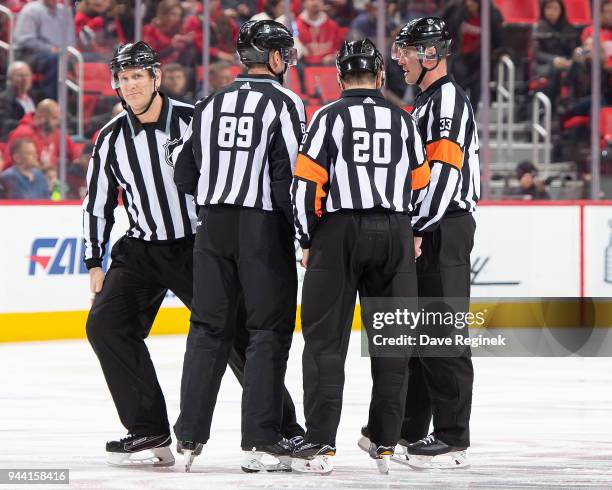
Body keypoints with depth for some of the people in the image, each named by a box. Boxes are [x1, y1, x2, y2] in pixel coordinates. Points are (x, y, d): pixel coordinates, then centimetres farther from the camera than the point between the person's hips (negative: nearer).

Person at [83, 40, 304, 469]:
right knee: (106, 324, -13)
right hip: (140, 251, 4)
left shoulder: (194, 120, -11)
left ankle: (282, 428, 6)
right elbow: (98, 203, 9)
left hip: (198, 245, -4)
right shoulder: (112, 138, 1)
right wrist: (95, 263, 5)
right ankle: (148, 433, -7)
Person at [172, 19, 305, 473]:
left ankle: (190, 436, 9)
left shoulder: (211, 104, 10)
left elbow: (184, 176, 12)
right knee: (269, 330, 0)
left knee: (210, 328, 11)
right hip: (263, 227, -5)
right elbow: (289, 175, -14)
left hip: (214, 225, 5)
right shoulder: (284, 103, -7)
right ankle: (261, 443, -4)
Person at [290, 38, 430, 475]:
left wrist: (308, 241, 4)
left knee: (326, 337, 0)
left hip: (339, 231, -3)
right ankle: (386, 443, 11)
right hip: (395, 234, 3)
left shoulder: (329, 117, -2)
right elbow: (420, 185, 13)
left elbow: (307, 183, -6)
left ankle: (321, 443, -8)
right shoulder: (404, 121, 9)